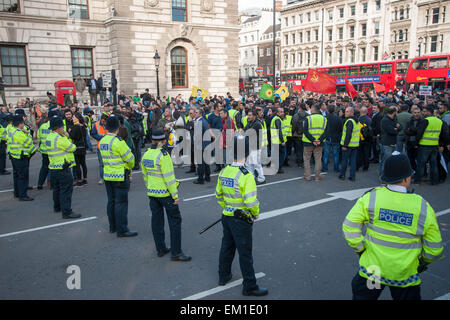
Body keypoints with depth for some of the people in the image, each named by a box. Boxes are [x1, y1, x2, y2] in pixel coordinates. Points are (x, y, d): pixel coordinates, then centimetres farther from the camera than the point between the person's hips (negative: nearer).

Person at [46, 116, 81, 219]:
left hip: (53, 168, 10)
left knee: (56, 188, 22)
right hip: (63, 168, -10)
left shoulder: (49, 136, 10)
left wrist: (66, 137, 1)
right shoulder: (60, 138, -20)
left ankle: (57, 207, 37)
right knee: (66, 190, -6)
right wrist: (67, 137, 3)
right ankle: (67, 212, -6)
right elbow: (72, 148, -12)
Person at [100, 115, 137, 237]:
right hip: (120, 177, -8)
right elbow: (130, 158, -12)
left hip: (107, 175, 8)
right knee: (121, 203, -3)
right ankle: (122, 230, 1)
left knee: (111, 201, 16)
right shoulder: (118, 141, -18)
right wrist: (129, 167, 8)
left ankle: (113, 226, 27)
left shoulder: (102, 141, 6)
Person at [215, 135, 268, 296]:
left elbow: (219, 195, 9)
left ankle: (223, 276, 41)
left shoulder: (224, 171, -2)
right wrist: (256, 213, -6)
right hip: (242, 220, -7)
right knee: (245, 253, 5)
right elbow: (251, 202, -25)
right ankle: (249, 286, 19)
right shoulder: (246, 176, -24)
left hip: (227, 216, 7)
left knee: (227, 247, 23)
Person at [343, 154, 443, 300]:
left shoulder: (371, 197, -13)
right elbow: (434, 250, -3)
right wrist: (423, 262, 17)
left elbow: (349, 226, -12)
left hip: (372, 270, 0)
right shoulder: (423, 207, -11)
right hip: (405, 276, 1)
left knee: (360, 295, 19)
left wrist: (360, 249, 1)